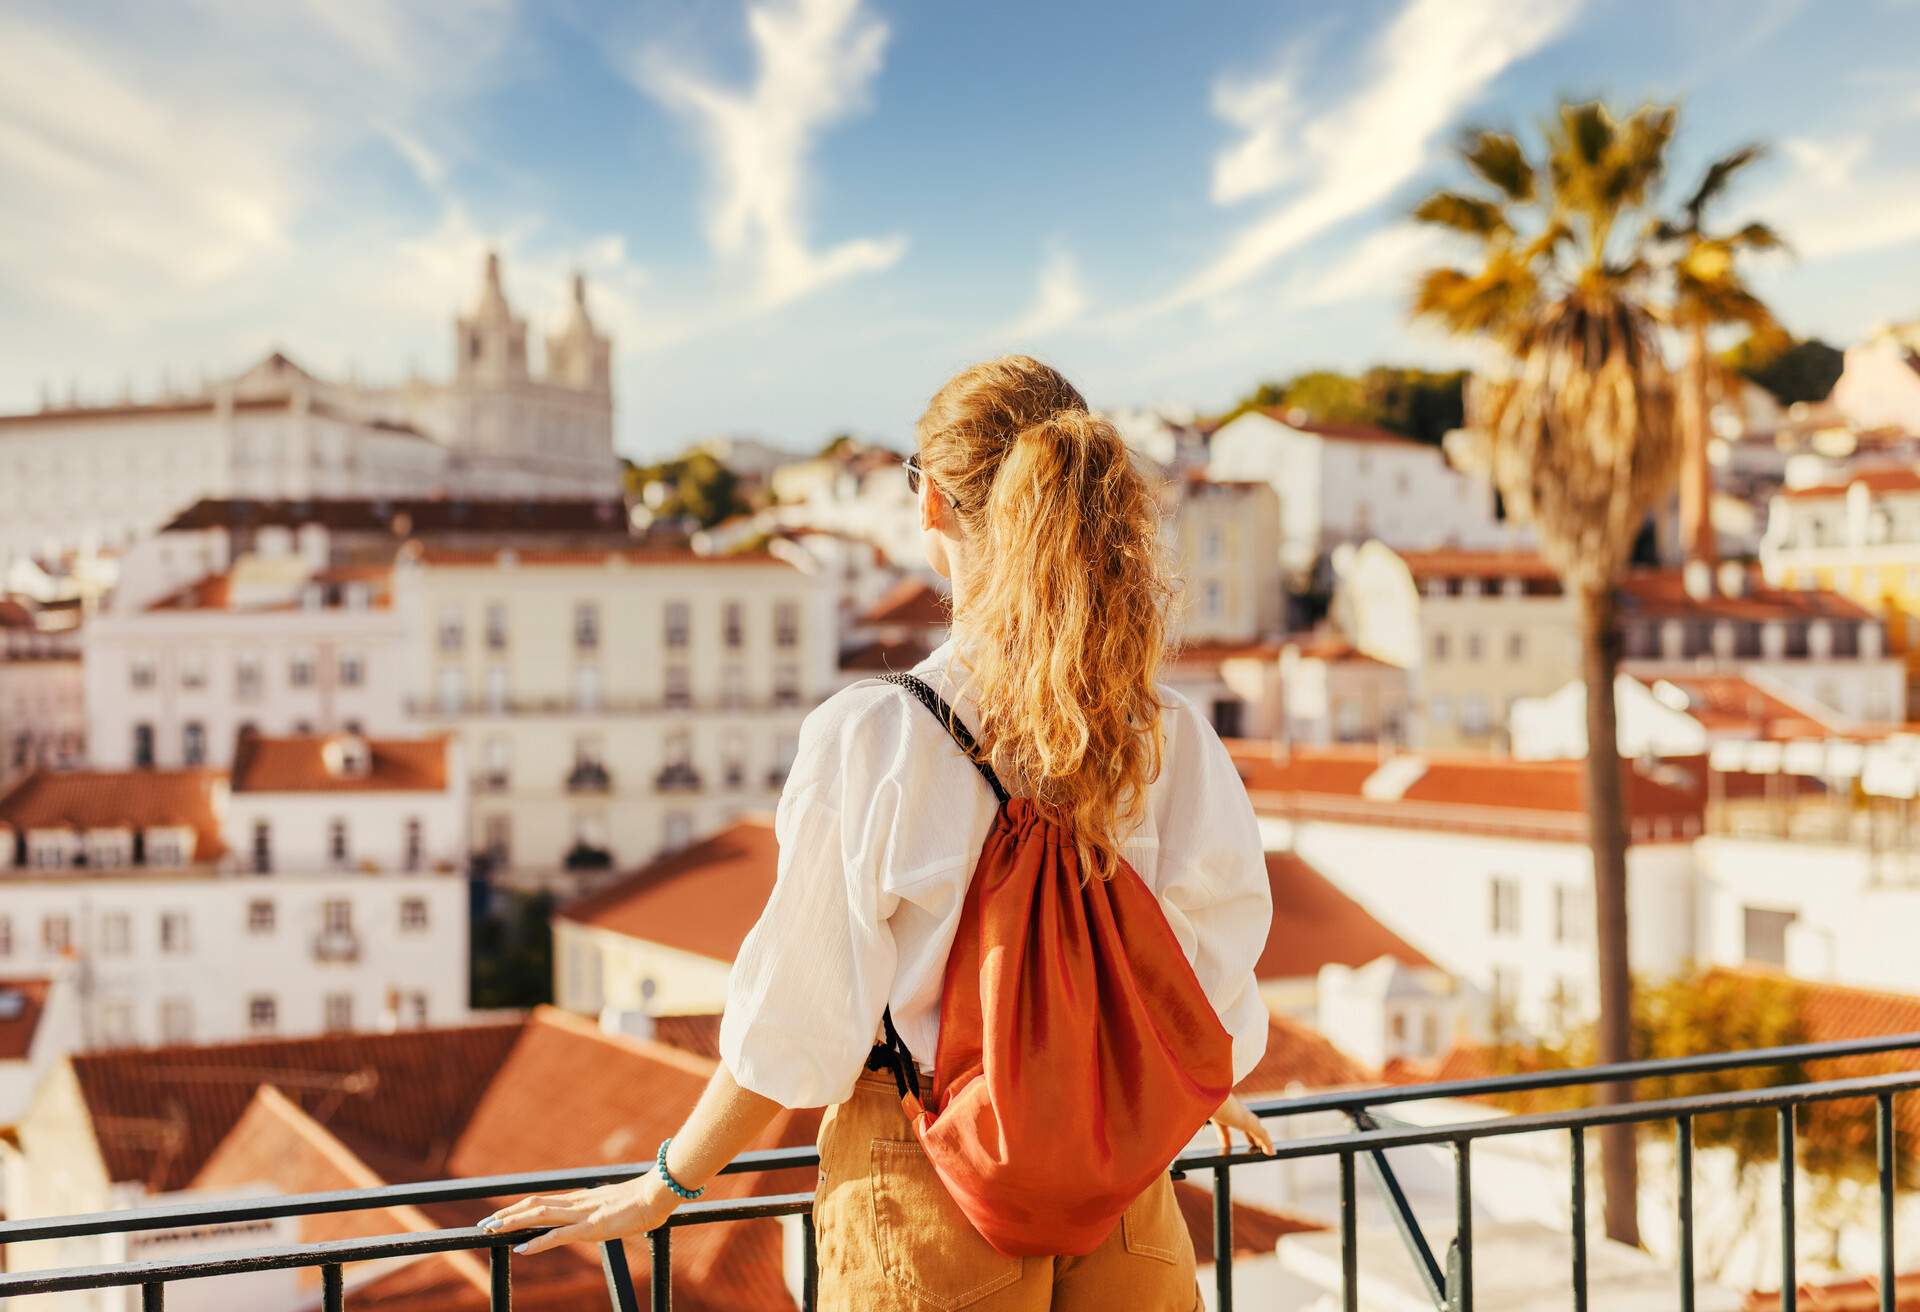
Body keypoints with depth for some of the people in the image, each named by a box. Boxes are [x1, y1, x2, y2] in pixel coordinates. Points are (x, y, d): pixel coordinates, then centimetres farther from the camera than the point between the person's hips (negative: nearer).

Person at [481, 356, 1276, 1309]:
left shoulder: (867, 741, -20)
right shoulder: (1172, 741, -11)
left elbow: (799, 1024, -13)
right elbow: (1209, 1003, -1)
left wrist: (662, 1189, 3)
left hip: (928, 1204, -2)